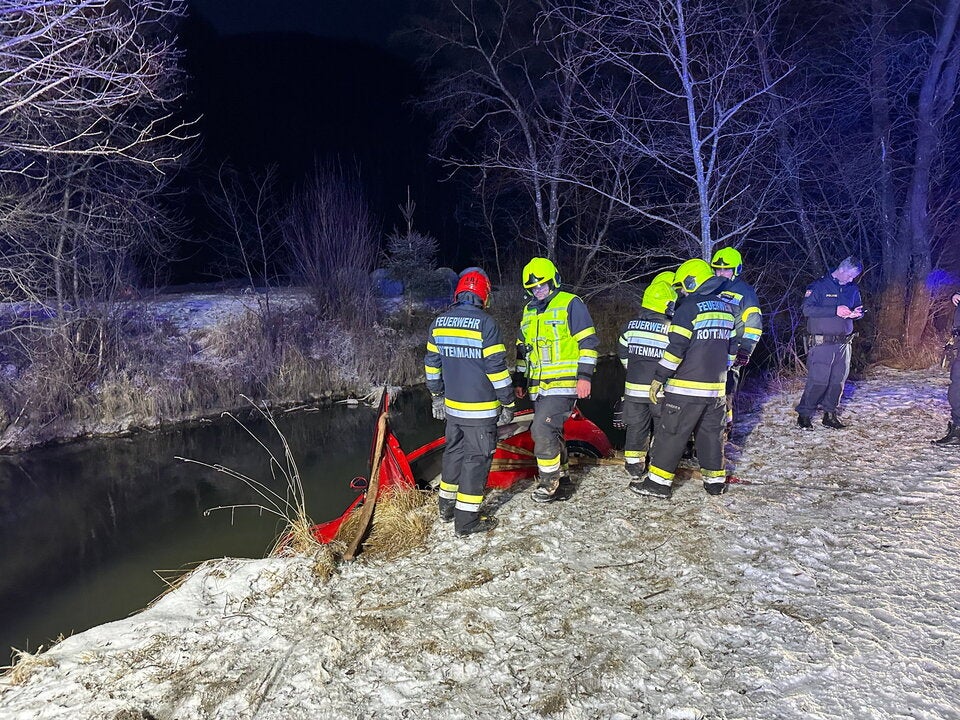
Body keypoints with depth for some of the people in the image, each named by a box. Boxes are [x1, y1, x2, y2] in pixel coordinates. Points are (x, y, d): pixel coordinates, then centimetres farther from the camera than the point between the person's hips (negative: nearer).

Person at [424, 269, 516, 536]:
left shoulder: (439, 323, 4)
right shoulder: (485, 323, -16)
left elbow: (432, 363, 12)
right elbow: (497, 368, -15)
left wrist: (437, 395, 23)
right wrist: (508, 403, -5)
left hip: (452, 406, 6)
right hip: (480, 409, -6)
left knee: (454, 451, 21)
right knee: (477, 458, 3)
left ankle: (447, 506, 34)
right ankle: (466, 520, 8)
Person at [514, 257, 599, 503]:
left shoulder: (570, 304, -4)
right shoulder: (529, 311, 18)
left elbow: (588, 341, -8)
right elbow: (523, 349, 24)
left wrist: (585, 376, -15)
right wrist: (520, 379, 21)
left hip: (564, 383, -7)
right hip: (539, 386, 7)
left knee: (542, 429, -16)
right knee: (549, 430, 13)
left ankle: (549, 482, -2)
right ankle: (560, 470, 33)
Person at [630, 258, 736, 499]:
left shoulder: (689, 306, -12)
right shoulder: (726, 308, 13)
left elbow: (676, 347, -18)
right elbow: (730, 346, 19)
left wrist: (658, 378, -14)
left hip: (687, 386, -7)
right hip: (717, 387, 7)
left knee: (671, 432, -1)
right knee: (711, 432, 17)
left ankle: (659, 481, 2)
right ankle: (716, 480, 25)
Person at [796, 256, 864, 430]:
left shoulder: (852, 289, 14)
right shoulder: (819, 286, -6)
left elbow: (860, 309, 24)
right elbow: (807, 309, -16)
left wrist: (857, 313, -1)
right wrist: (835, 311, -23)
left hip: (843, 343, 7)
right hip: (822, 343, -7)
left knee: (838, 381, 9)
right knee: (819, 380, -9)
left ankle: (830, 414, 20)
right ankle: (804, 414, 3)